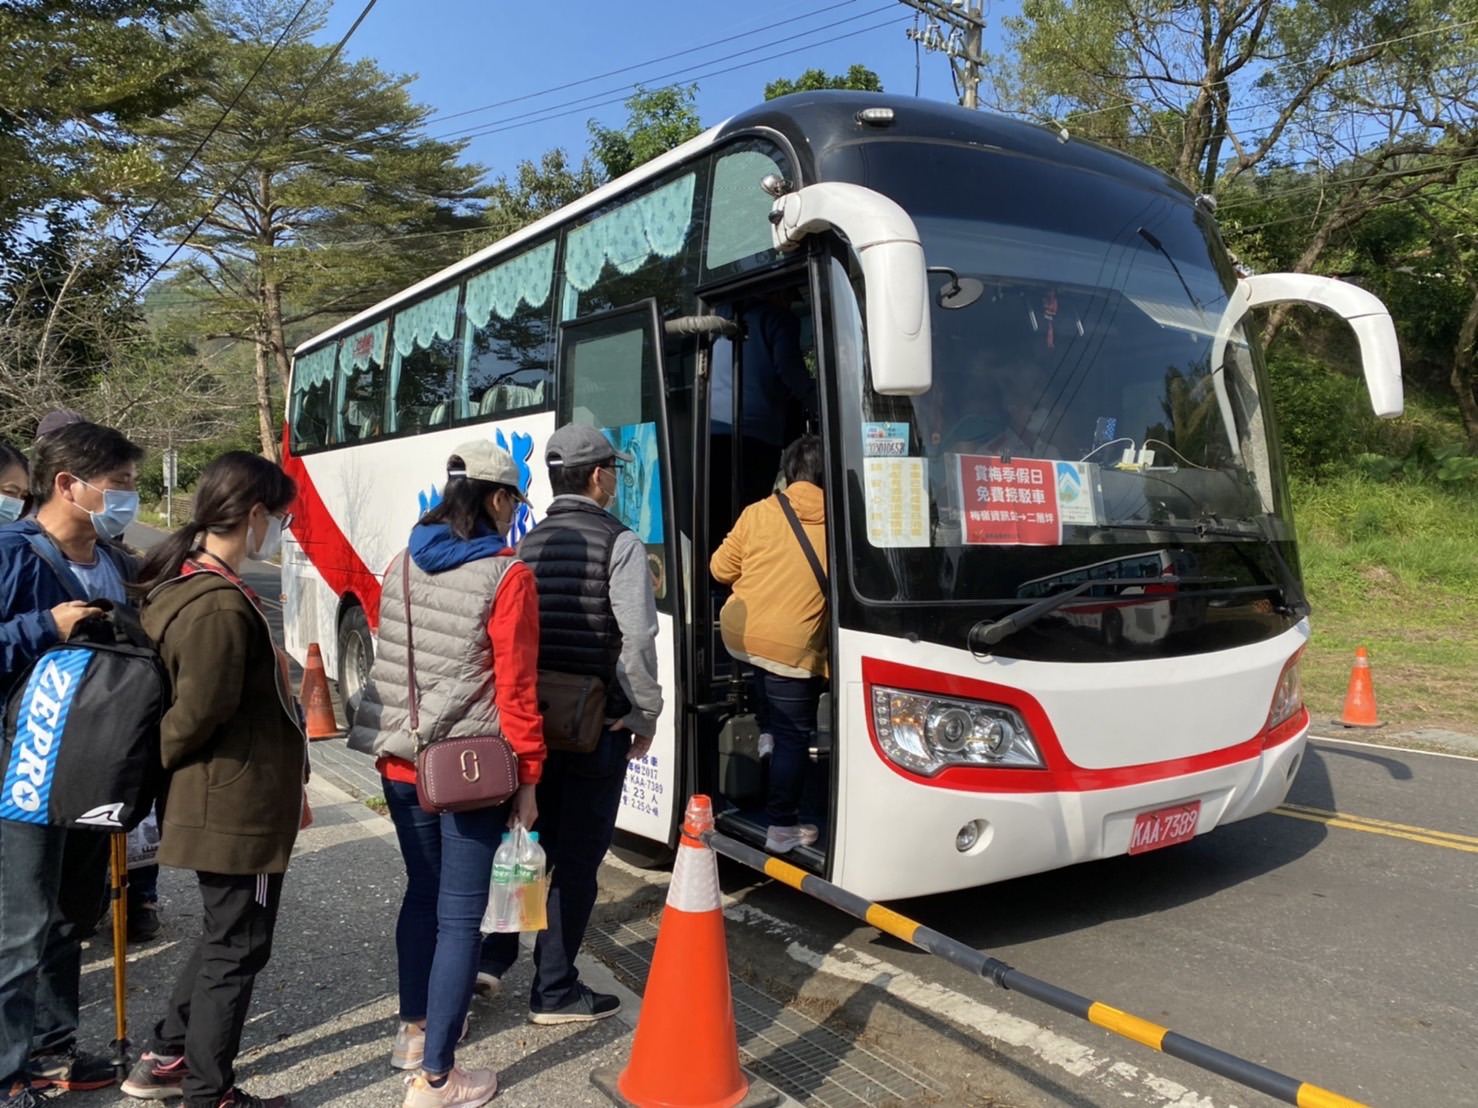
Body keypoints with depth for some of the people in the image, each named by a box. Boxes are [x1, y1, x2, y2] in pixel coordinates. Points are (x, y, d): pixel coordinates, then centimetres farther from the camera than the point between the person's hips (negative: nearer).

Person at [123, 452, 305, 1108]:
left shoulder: (183, 580, 8)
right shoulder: (221, 605, -25)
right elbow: (199, 712, -26)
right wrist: (154, 760, -7)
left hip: (225, 801, 10)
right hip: (240, 807, -10)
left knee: (225, 935, 24)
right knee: (237, 947, 6)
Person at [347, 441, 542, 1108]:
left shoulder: (403, 564, 5)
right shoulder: (507, 576, -14)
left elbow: (391, 659, 14)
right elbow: (515, 689, -13)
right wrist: (527, 780, -6)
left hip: (399, 760, 7)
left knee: (421, 892, 24)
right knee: (460, 915, 4)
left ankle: (414, 1029, 41)